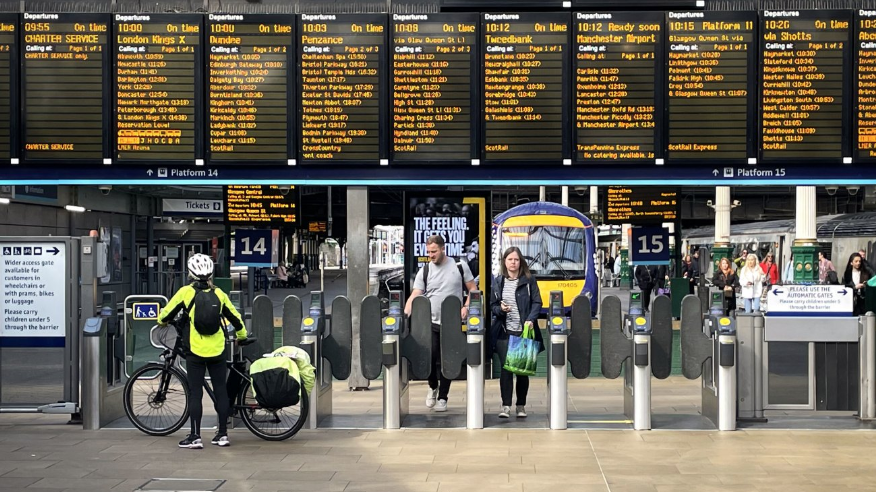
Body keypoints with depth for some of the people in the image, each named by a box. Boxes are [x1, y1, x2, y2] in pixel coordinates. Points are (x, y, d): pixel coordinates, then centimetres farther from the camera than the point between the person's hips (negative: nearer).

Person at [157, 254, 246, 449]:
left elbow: (166, 313, 2)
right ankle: (223, 434, 13)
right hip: (217, 351, 3)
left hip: (195, 352, -3)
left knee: (195, 393, 2)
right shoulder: (218, 293, 3)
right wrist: (242, 335, 30)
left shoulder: (186, 292, -6)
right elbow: (235, 317, 12)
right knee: (220, 390, 10)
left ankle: (195, 437, 1)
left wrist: (162, 321, 26)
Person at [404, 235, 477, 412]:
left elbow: (473, 289, 7)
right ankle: (433, 386, 17)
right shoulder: (424, 271, 4)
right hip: (430, 322, 0)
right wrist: (404, 315, -18)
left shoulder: (459, 266, 2)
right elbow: (414, 296, -2)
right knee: (430, 355, -11)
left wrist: (466, 306, -9)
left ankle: (442, 397, 15)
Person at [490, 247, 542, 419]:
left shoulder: (529, 280, 3)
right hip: (504, 332, 1)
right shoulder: (497, 282, 9)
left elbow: (537, 302, -1)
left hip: (524, 331, -1)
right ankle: (505, 406, -1)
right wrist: (500, 309, -11)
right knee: (505, 369, -5)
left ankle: (521, 405, 16)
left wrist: (531, 319, -16)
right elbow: (492, 305, 12)